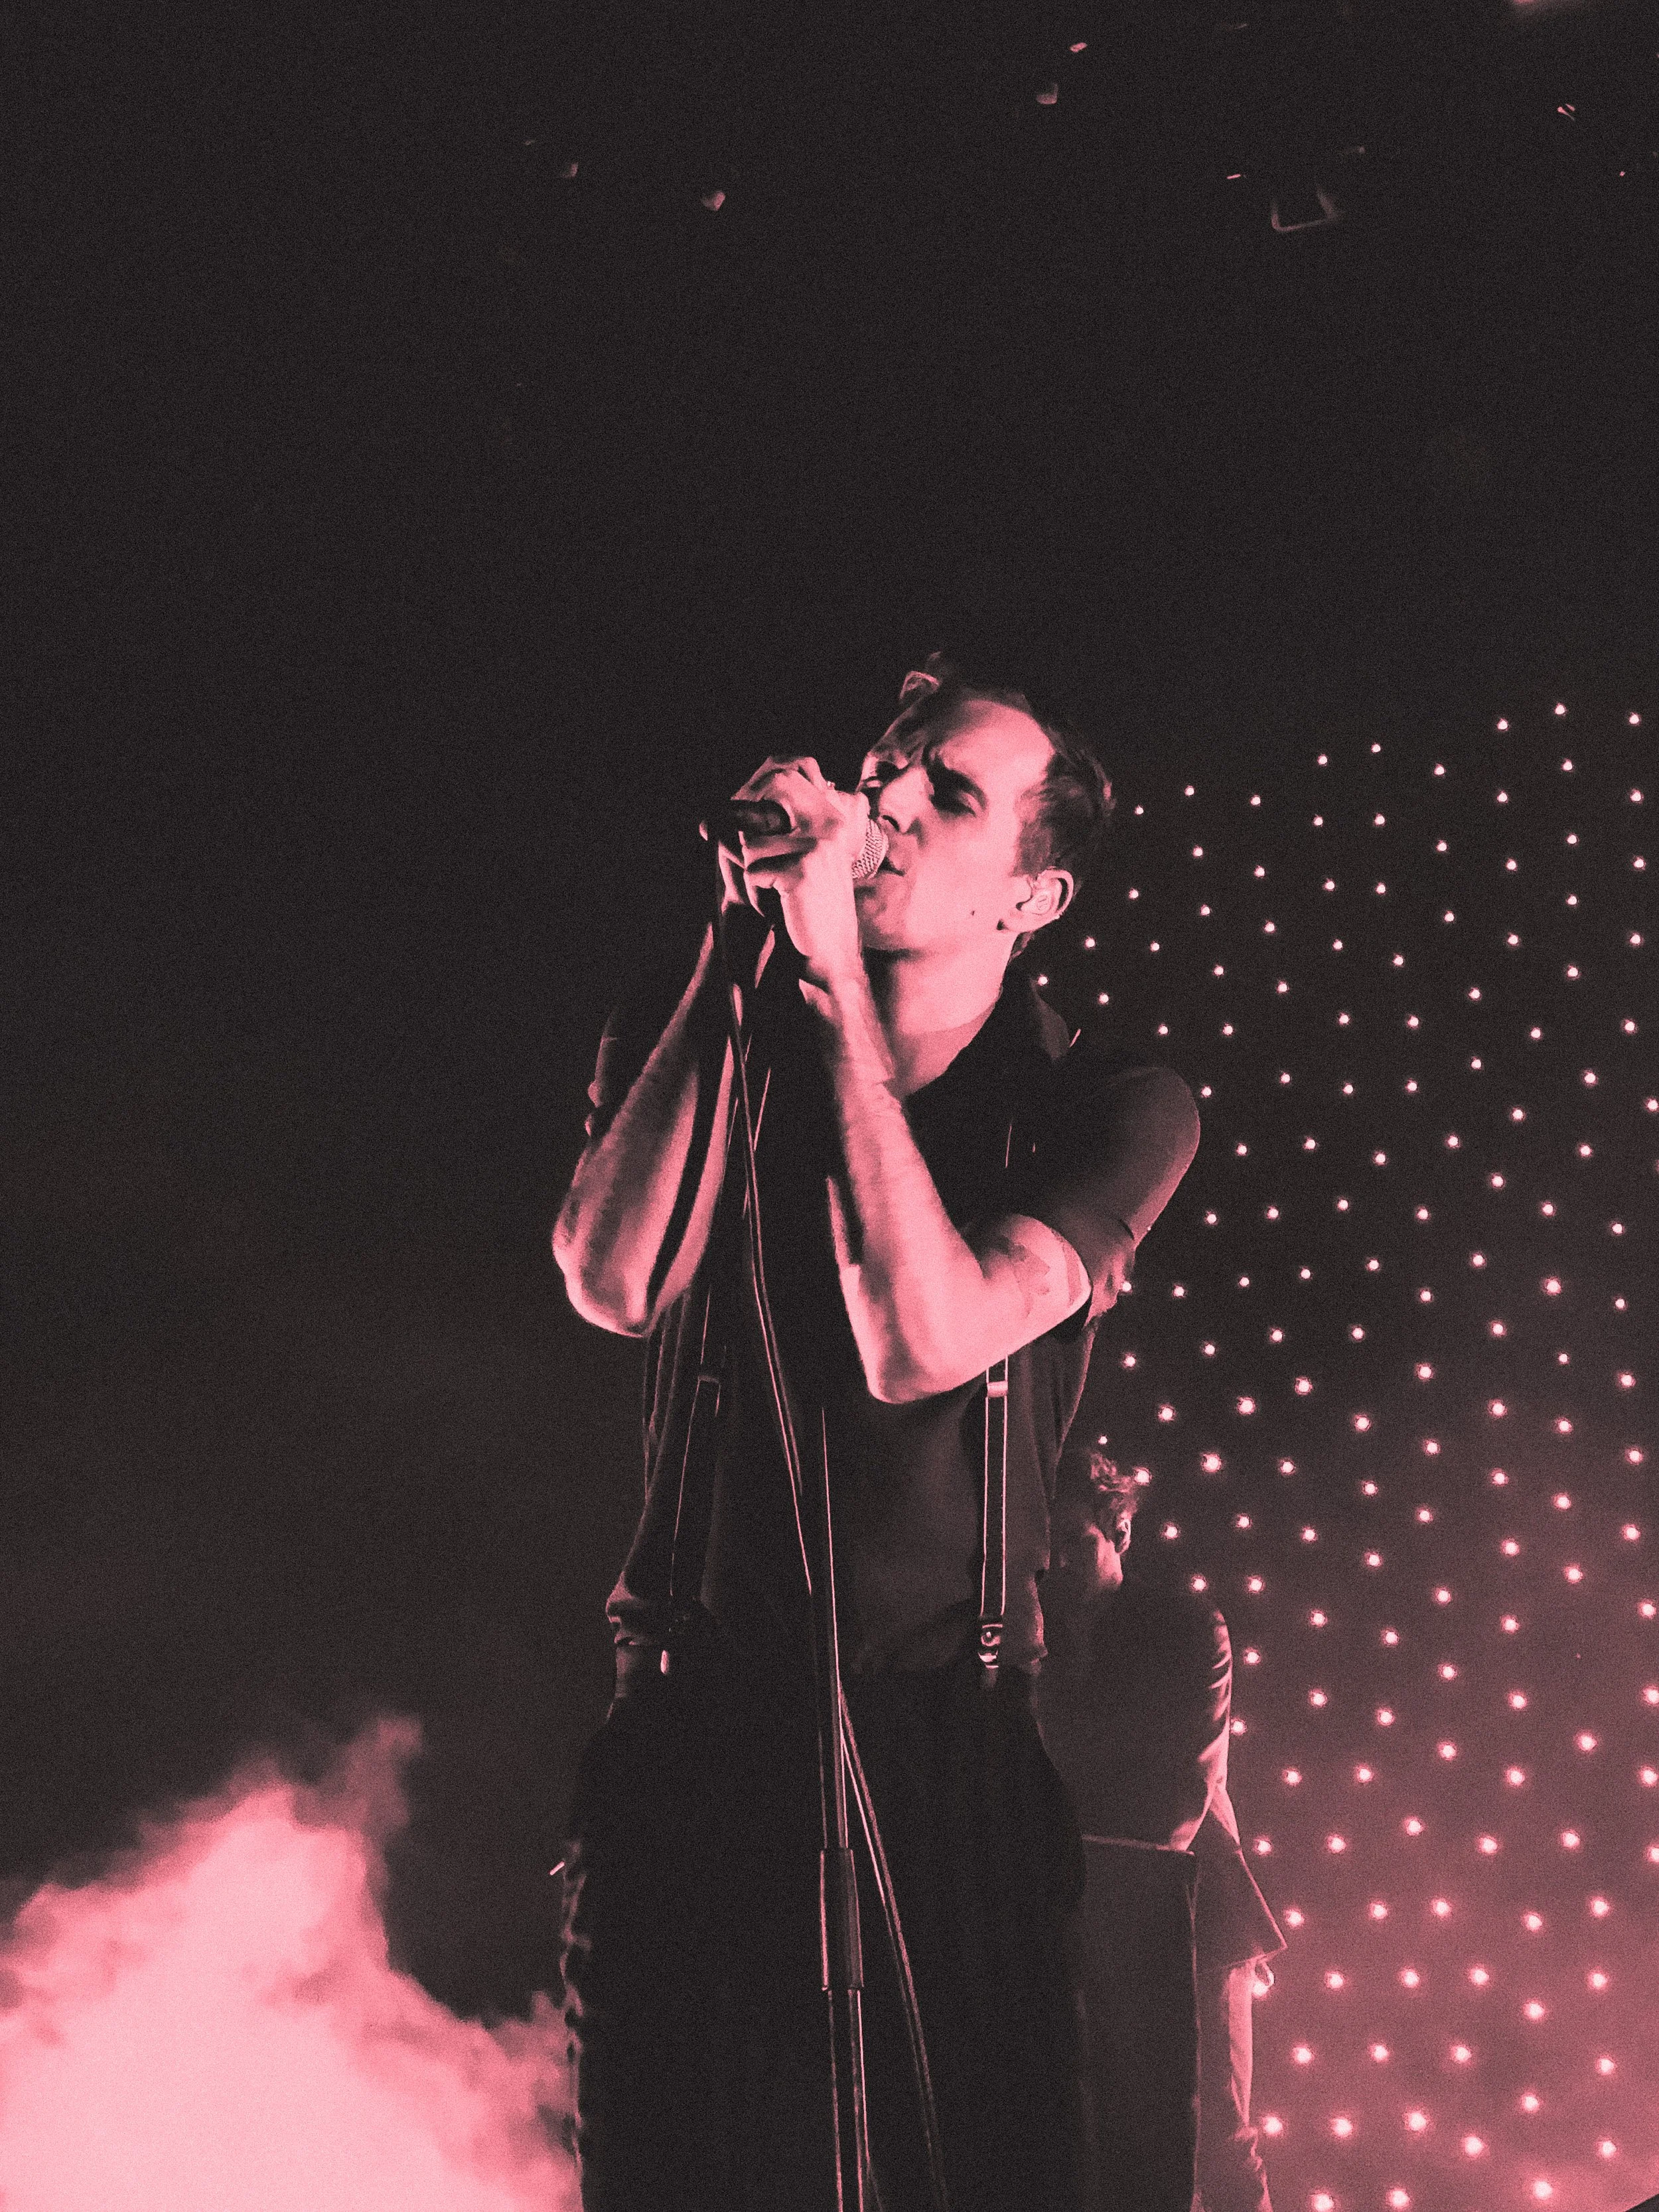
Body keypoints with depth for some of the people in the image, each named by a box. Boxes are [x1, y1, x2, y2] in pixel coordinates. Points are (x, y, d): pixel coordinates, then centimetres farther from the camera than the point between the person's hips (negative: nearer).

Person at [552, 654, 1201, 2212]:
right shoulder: (690, 1037, 6)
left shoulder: (1110, 1111, -2)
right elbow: (618, 1286, -14)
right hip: (690, 1746, 2)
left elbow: (922, 1342, -19)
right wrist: (738, 951, -12)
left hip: (947, 1767, -1)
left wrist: (833, 983, -18)